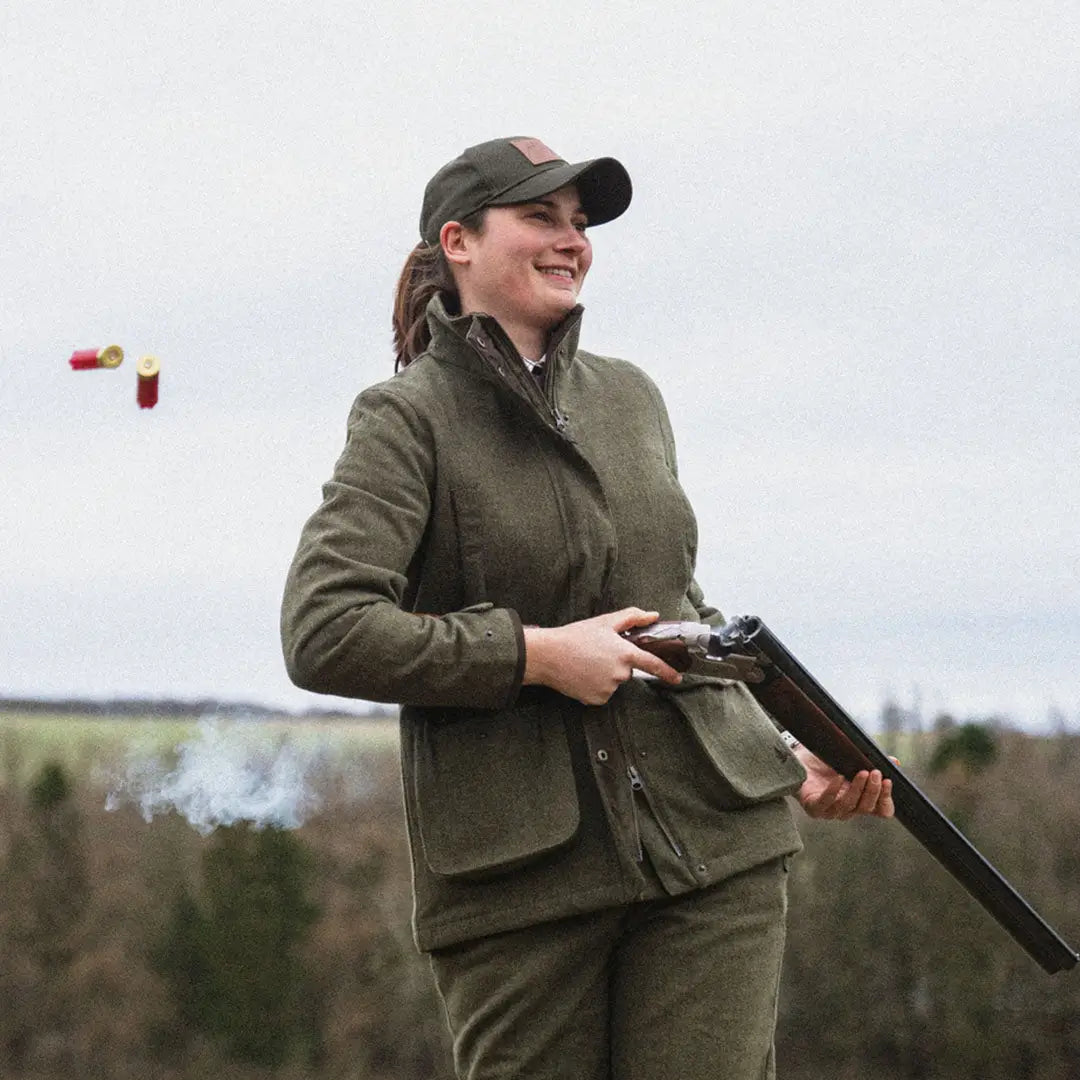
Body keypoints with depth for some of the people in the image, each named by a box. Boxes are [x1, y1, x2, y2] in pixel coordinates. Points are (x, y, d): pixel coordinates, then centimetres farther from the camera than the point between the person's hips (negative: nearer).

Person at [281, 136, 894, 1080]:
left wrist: (787, 756, 16)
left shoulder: (630, 396, 15)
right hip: (517, 873, -4)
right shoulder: (408, 418, -2)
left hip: (713, 837, 4)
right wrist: (537, 654, -16)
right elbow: (322, 633, -14)